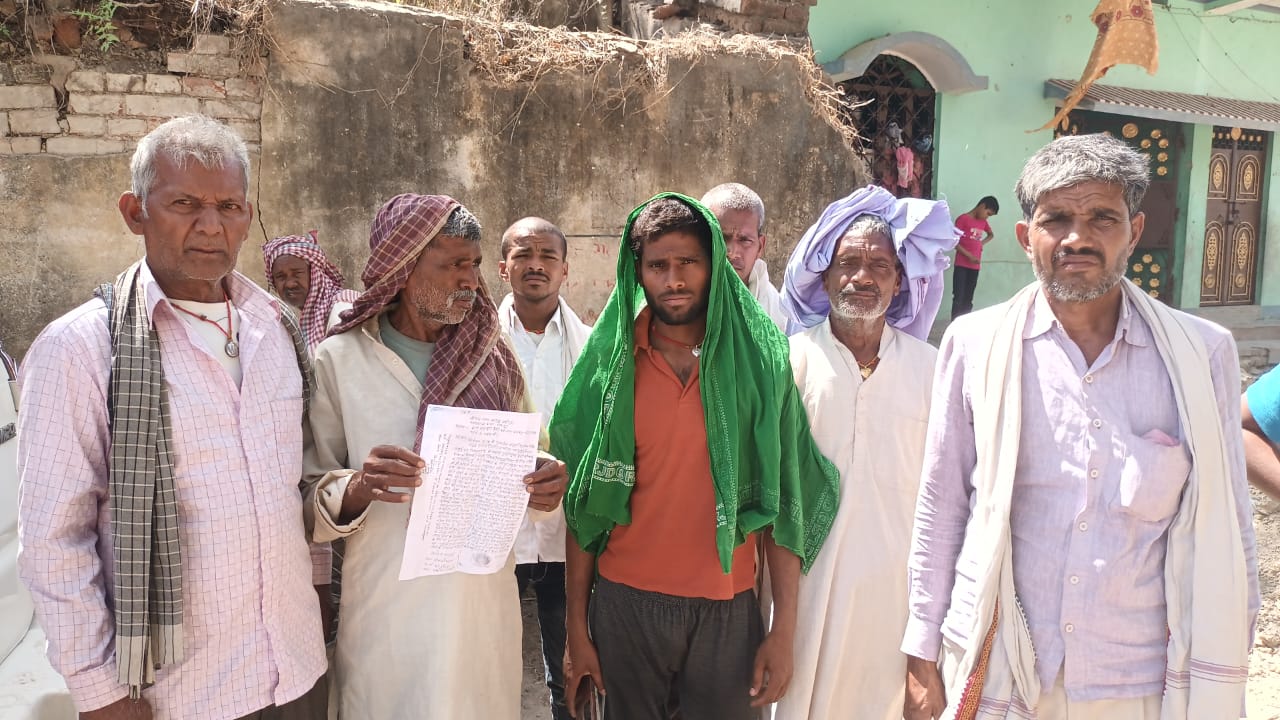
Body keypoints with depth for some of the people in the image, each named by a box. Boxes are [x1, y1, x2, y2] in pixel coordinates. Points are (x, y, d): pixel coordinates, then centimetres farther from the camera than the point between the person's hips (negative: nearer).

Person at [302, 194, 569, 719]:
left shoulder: (494, 355, 3)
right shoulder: (340, 360, -8)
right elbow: (307, 494, -6)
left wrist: (544, 483, -11)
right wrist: (356, 488, -26)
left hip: (486, 602, 3)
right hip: (386, 610, -3)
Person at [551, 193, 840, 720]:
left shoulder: (758, 361, -4)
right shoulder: (610, 364, -3)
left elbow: (783, 501, -4)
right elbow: (584, 505, 0)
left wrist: (784, 630, -6)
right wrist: (577, 628, -1)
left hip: (728, 608, 0)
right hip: (625, 603, 1)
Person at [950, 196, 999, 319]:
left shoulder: (983, 222, 12)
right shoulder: (963, 219, -8)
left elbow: (991, 235, 32)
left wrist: (982, 243, 10)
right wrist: (969, 256, -18)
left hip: (975, 266, 6)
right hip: (961, 265, -6)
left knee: (968, 300, 8)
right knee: (958, 298, -8)